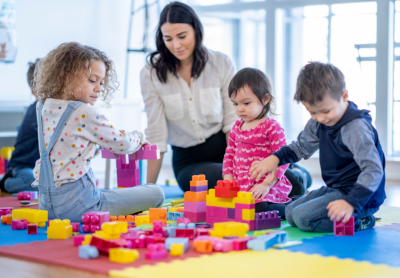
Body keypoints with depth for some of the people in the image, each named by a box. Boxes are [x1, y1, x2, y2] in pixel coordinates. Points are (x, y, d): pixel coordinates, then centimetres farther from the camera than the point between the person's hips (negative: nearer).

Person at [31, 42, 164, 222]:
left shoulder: (44, 107, 7)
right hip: (75, 205, -9)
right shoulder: (84, 113, -16)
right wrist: (139, 137, 16)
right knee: (155, 194, -7)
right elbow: (122, 144, -5)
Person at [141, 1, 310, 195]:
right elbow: (156, 135, -6)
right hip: (188, 161, -1)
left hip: (225, 149, 1)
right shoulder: (151, 74, -6)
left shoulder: (221, 64, -3)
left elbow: (232, 123, -4)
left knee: (292, 184, -22)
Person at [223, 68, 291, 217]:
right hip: (240, 185, 8)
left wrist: (267, 184, -19)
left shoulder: (272, 127, -8)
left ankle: (287, 208, 1)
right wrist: (228, 179, 3)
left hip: (263, 188, -8)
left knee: (258, 208, -33)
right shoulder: (237, 127, 14)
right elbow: (229, 154, 19)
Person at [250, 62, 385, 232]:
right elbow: (301, 147, 23)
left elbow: (373, 170, -32)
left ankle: (359, 223, -10)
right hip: (334, 189, 10)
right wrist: (275, 158, 5)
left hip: (357, 195, -10)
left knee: (304, 218, -22)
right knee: (290, 213, 12)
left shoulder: (357, 127, -25)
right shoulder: (318, 122, 3)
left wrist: (351, 202, -44)